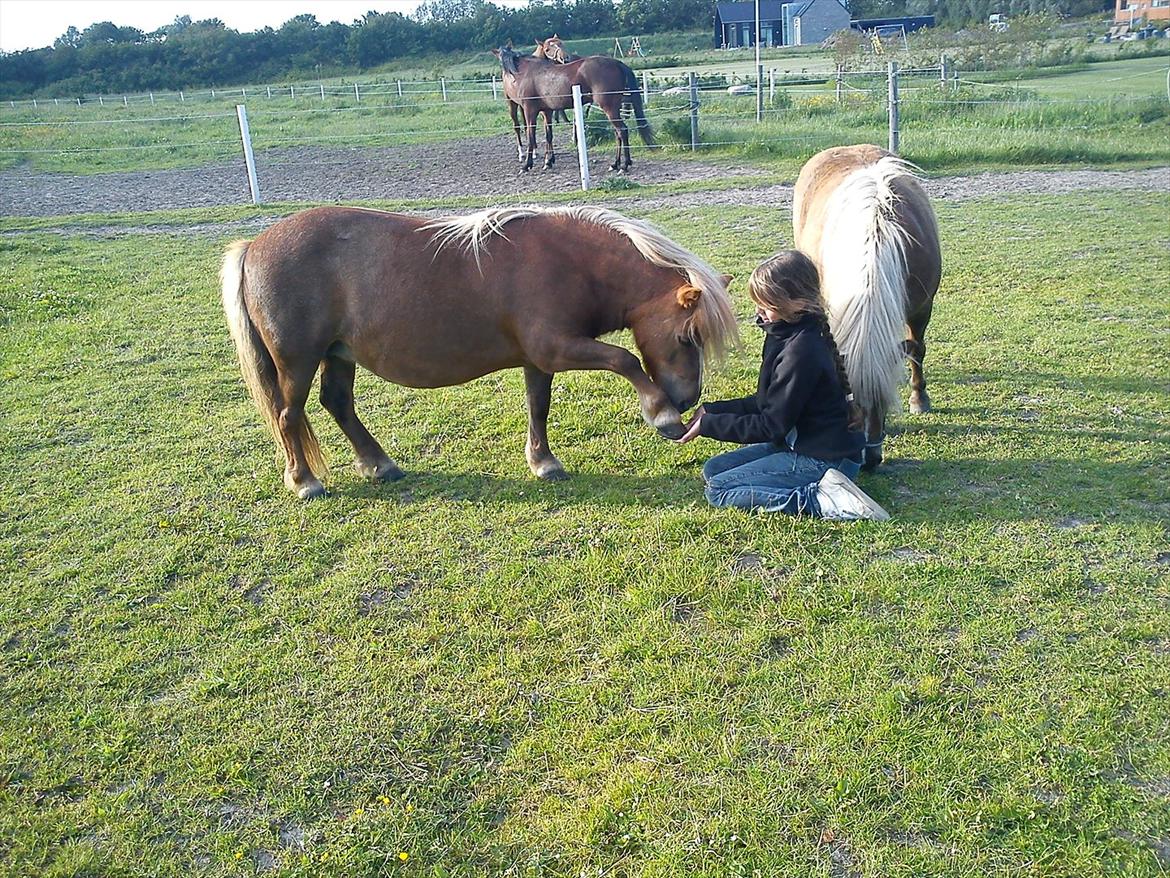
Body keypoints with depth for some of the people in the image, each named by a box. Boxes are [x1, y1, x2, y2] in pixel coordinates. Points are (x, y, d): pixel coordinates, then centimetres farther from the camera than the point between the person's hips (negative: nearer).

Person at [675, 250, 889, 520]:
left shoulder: (801, 351, -26)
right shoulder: (786, 335, 4)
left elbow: (772, 425, -21)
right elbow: (766, 403, 12)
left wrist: (709, 425, -16)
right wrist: (712, 410, 4)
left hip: (824, 459, -10)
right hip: (799, 443, 10)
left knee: (718, 489, -12)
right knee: (713, 469, 12)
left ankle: (823, 500, -16)